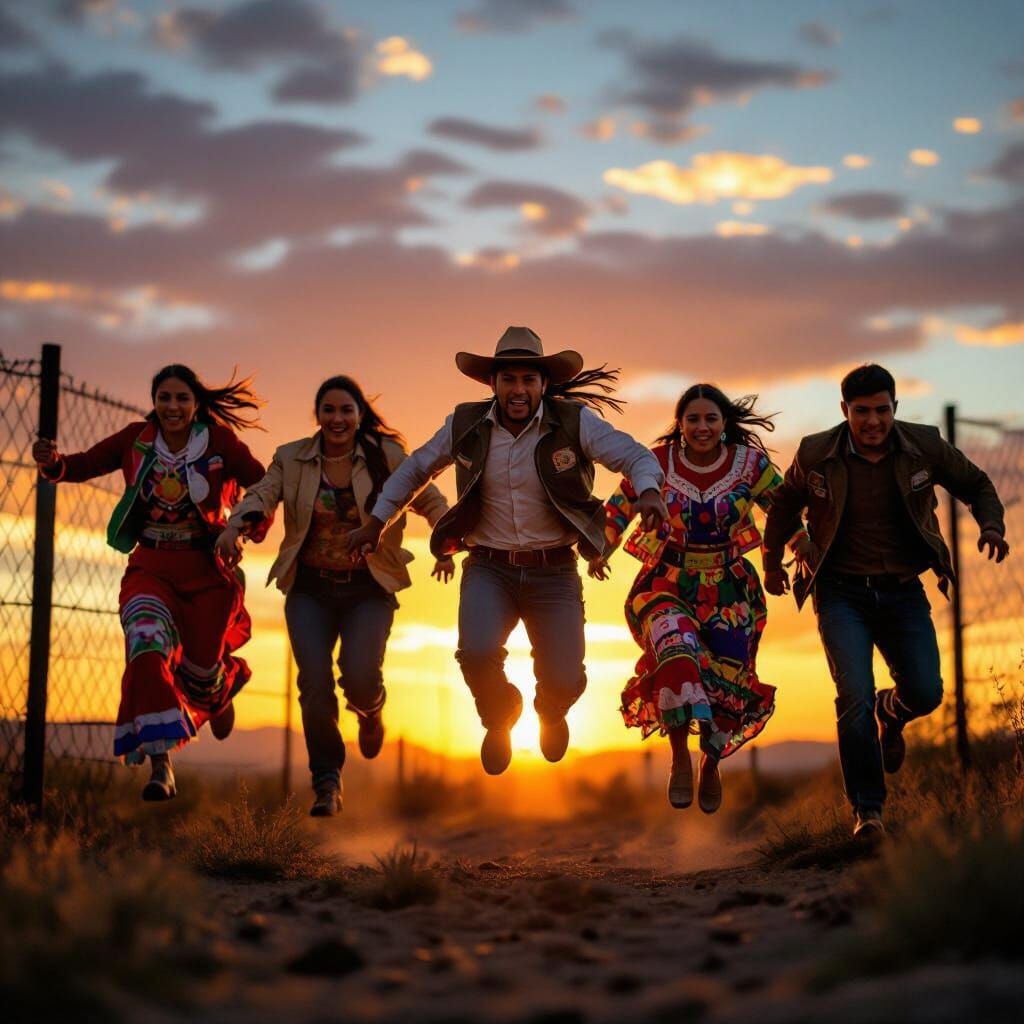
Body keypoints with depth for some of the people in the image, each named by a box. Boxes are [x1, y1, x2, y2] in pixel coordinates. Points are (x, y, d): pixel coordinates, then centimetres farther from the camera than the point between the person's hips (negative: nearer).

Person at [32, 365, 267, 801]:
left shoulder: (220, 443, -8)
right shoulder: (137, 439, -1)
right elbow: (85, 464, -1)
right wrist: (53, 462, -23)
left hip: (206, 570, -1)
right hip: (151, 567, 1)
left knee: (200, 665, 7)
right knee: (147, 649, -23)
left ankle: (221, 694, 50)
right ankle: (160, 767, -22)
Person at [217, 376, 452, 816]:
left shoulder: (386, 456, -1)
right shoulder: (291, 459, 2)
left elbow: (431, 502, 4)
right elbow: (262, 494, -13)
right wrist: (237, 524, -36)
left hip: (368, 589, -1)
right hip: (310, 589, 1)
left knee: (360, 676, -19)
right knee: (315, 681, -15)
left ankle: (370, 710, 21)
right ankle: (327, 783, 2)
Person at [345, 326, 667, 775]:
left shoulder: (575, 422, -9)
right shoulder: (466, 425, -2)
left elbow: (636, 456, -9)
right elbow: (414, 469, 14)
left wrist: (648, 491, -32)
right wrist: (375, 523, 14)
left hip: (554, 573, -1)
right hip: (489, 569, 1)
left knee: (564, 681, -8)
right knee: (477, 655, -25)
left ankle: (551, 710, 35)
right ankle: (500, 717, 14)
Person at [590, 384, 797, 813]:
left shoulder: (751, 464, -5)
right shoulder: (656, 463, -7)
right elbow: (619, 509, 7)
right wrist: (601, 550, -8)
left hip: (729, 591, 2)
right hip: (667, 584, -2)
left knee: (728, 686, 3)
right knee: (677, 655, -31)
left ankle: (711, 765, 35)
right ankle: (679, 759, -11)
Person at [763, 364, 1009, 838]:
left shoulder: (923, 445, -4)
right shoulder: (816, 453, -6)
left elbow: (976, 484, 12)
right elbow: (786, 503, 15)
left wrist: (991, 525, -7)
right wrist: (772, 560, 16)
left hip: (902, 591, 2)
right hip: (841, 592, -2)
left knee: (925, 692, -12)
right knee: (854, 697, -17)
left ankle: (889, 712, 28)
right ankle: (867, 809, -7)